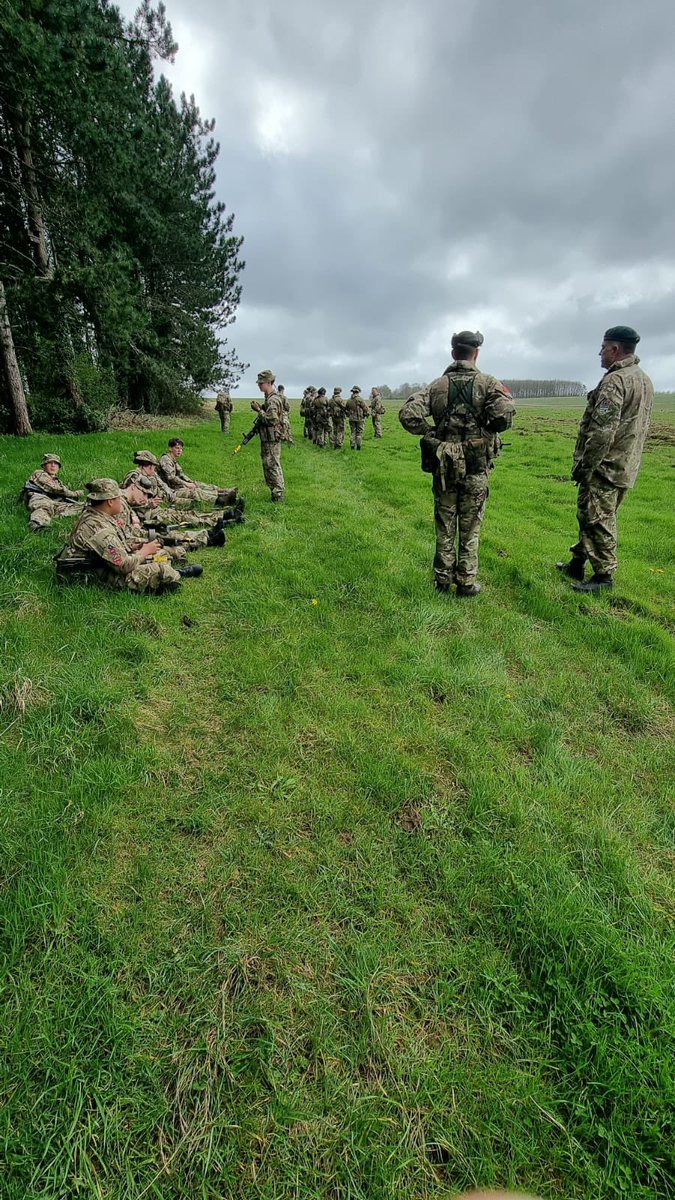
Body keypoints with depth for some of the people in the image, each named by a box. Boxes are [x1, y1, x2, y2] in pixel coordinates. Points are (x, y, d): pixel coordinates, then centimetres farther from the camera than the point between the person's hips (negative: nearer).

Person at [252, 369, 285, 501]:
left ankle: (278, 495, -1)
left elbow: (271, 419, -25)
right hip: (267, 438, 10)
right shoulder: (268, 398, 14)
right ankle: (274, 491, 23)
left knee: (273, 466, -6)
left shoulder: (273, 400, -17)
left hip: (272, 440, -10)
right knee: (268, 465, 15)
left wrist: (259, 410, -18)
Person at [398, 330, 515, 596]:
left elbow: (408, 415, -10)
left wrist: (432, 433, 2)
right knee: (469, 527, 8)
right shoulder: (488, 383, -4)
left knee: (444, 526, 13)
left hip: (443, 467, 2)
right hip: (475, 468, -2)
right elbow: (504, 415, -21)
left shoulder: (437, 385, 3)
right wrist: (488, 430, -1)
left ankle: (443, 579, 21)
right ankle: (466, 582, 14)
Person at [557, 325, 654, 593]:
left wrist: (585, 466, -18)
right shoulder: (645, 380, 16)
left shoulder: (614, 381, -16)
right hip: (626, 467, 9)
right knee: (588, 515, 16)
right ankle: (577, 564, 26)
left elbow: (602, 432, -23)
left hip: (605, 468, -9)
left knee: (598, 520, -3)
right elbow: (637, 428, 19)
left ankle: (604, 576, 5)